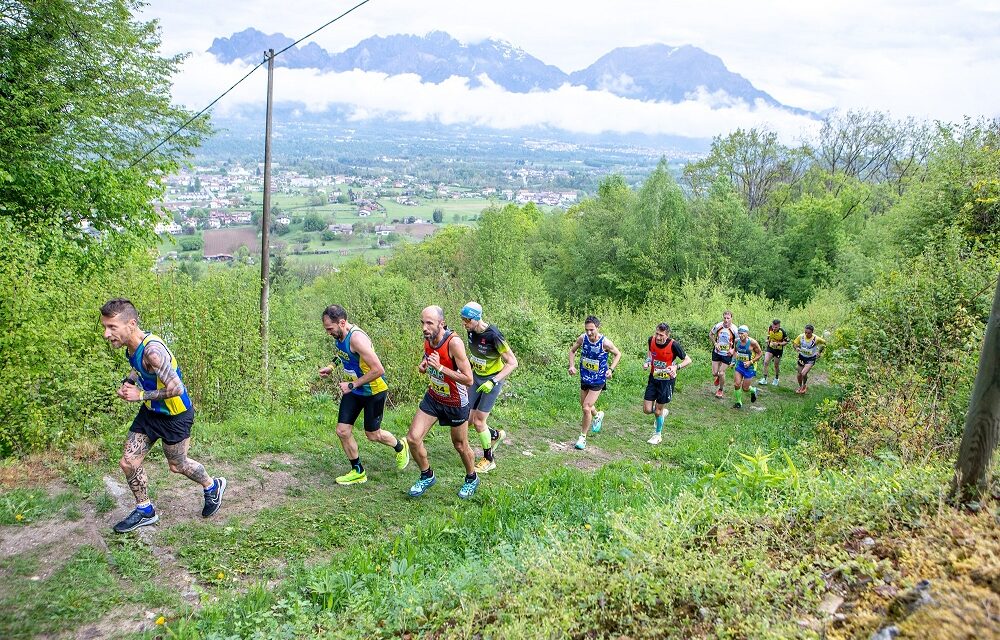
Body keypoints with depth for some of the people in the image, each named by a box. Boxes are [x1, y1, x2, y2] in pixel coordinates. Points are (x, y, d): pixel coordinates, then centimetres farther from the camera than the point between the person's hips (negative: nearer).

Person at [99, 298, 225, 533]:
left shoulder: (152, 350, -34)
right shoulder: (132, 345, -5)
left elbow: (176, 388, -35)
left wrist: (140, 395, -24)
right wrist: (127, 382, -3)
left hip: (175, 416, -8)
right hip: (151, 411, 8)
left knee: (177, 465, 12)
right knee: (128, 462, 8)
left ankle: (213, 487, 40)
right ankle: (145, 511, 28)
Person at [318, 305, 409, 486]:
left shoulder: (356, 338, -32)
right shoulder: (339, 335, -5)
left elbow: (378, 370, -33)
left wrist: (352, 385, -27)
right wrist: (331, 366, 3)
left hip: (373, 391, -8)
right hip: (353, 390, 8)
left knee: (372, 434, 8)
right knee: (343, 431, 3)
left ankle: (400, 447, 39)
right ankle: (358, 472, 21)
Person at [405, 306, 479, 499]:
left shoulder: (454, 343, -30)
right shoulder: (427, 339, -9)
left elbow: (468, 379, -30)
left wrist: (440, 368, -35)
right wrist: (423, 366, -10)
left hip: (456, 403, -6)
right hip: (433, 397, 6)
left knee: (460, 445, 13)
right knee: (413, 438, -3)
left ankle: (472, 479, 41)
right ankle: (427, 476, 22)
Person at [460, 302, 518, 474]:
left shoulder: (493, 335, -28)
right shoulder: (471, 330, -7)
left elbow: (512, 362, -25)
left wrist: (493, 381, -31)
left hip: (492, 380, -7)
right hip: (476, 377, 7)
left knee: (478, 421, -4)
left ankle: (488, 460, 17)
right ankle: (496, 435, 34)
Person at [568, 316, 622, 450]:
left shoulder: (605, 342, -22)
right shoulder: (582, 338, -12)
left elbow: (618, 354, -4)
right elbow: (572, 350, 7)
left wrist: (611, 369, -15)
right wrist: (572, 366, -7)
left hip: (598, 380, -5)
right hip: (585, 377, 5)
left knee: (586, 408, -10)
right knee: (583, 405, 22)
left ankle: (582, 437, 10)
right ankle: (598, 415, 55)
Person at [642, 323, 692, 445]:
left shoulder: (673, 345, -23)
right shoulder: (651, 340, -11)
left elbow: (688, 360, -12)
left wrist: (676, 367, -30)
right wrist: (648, 361, -6)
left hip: (667, 381, -4)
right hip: (653, 378, 4)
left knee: (658, 411, 4)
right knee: (647, 410, 2)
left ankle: (658, 434, 30)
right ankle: (663, 412, 37)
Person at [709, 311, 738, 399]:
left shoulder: (734, 330, -16)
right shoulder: (718, 326, -11)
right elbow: (710, 334, 7)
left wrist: (733, 350, -19)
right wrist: (715, 343, -8)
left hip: (727, 354, -2)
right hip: (716, 352, 2)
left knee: (721, 373, -3)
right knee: (714, 373, 3)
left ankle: (720, 390, 22)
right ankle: (718, 378, 42)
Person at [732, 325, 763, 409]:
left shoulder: (752, 342, -21)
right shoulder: (737, 341, -6)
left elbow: (759, 354, -10)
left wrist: (750, 362, -20)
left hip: (749, 367, -4)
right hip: (739, 365, 4)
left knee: (745, 388, 2)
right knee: (737, 384, -5)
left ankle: (753, 390, 38)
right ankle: (738, 402, 14)